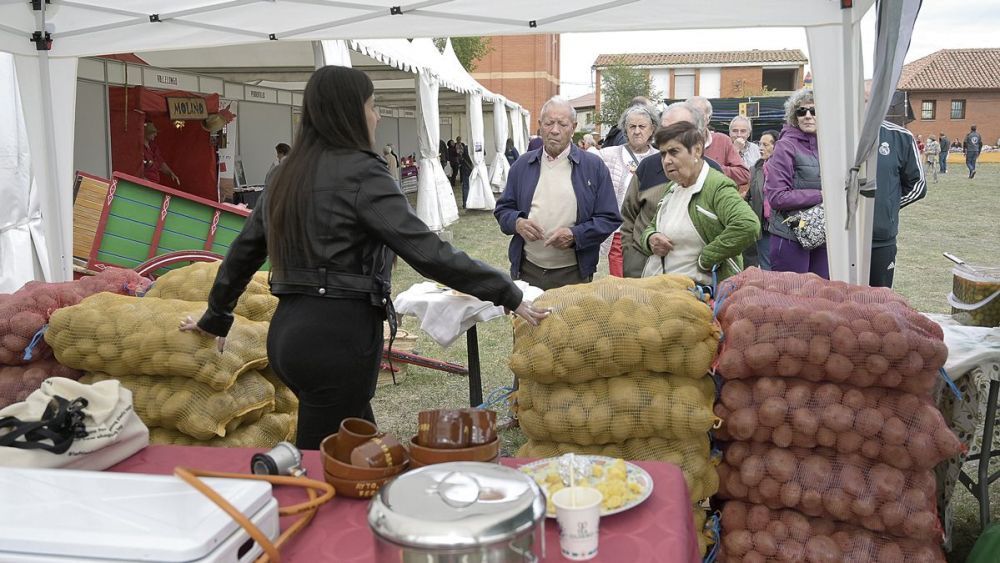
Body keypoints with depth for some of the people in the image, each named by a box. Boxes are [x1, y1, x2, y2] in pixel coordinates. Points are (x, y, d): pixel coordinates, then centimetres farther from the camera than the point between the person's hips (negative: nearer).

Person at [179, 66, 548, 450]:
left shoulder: (290, 174, 12)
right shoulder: (361, 172, -12)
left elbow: (244, 249, 20)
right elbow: (425, 250, -18)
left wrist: (215, 318, 33)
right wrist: (508, 294, -13)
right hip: (338, 335, -8)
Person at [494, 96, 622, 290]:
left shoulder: (594, 166, 1)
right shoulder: (522, 165, 9)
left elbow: (609, 218, -1)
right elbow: (503, 209, 14)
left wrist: (575, 235, -15)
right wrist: (517, 223, -9)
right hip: (527, 270, 2)